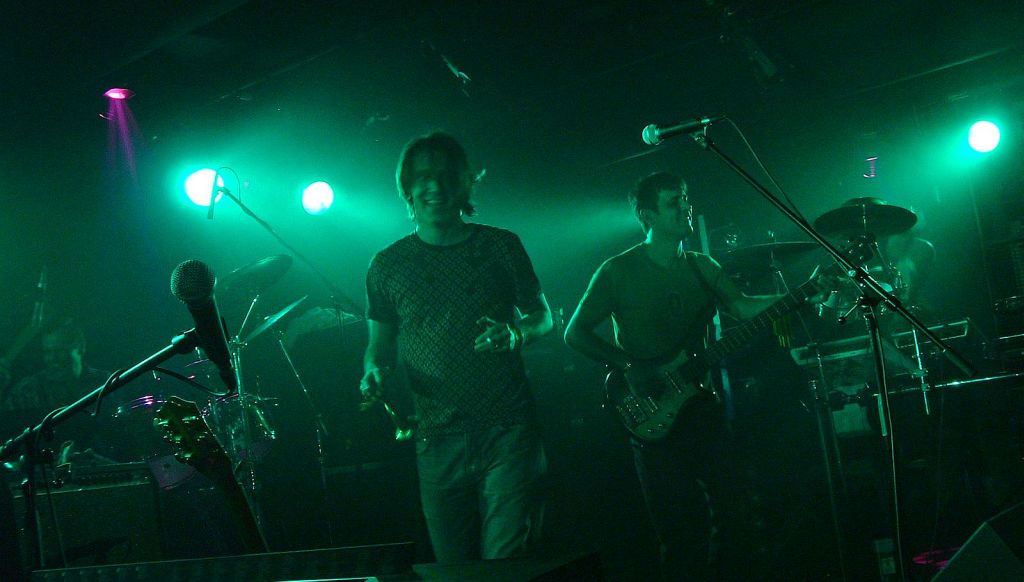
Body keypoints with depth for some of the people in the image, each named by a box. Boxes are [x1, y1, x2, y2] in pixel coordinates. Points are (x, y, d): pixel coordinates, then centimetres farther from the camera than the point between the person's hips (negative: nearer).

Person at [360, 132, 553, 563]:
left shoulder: (500, 246, 5)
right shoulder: (388, 265, 7)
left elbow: (543, 316, 11)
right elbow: (381, 344, 14)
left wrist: (516, 335, -10)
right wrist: (375, 374, -8)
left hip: (508, 430, -2)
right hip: (438, 441, 2)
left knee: (508, 562, -11)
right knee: (455, 568, 10)